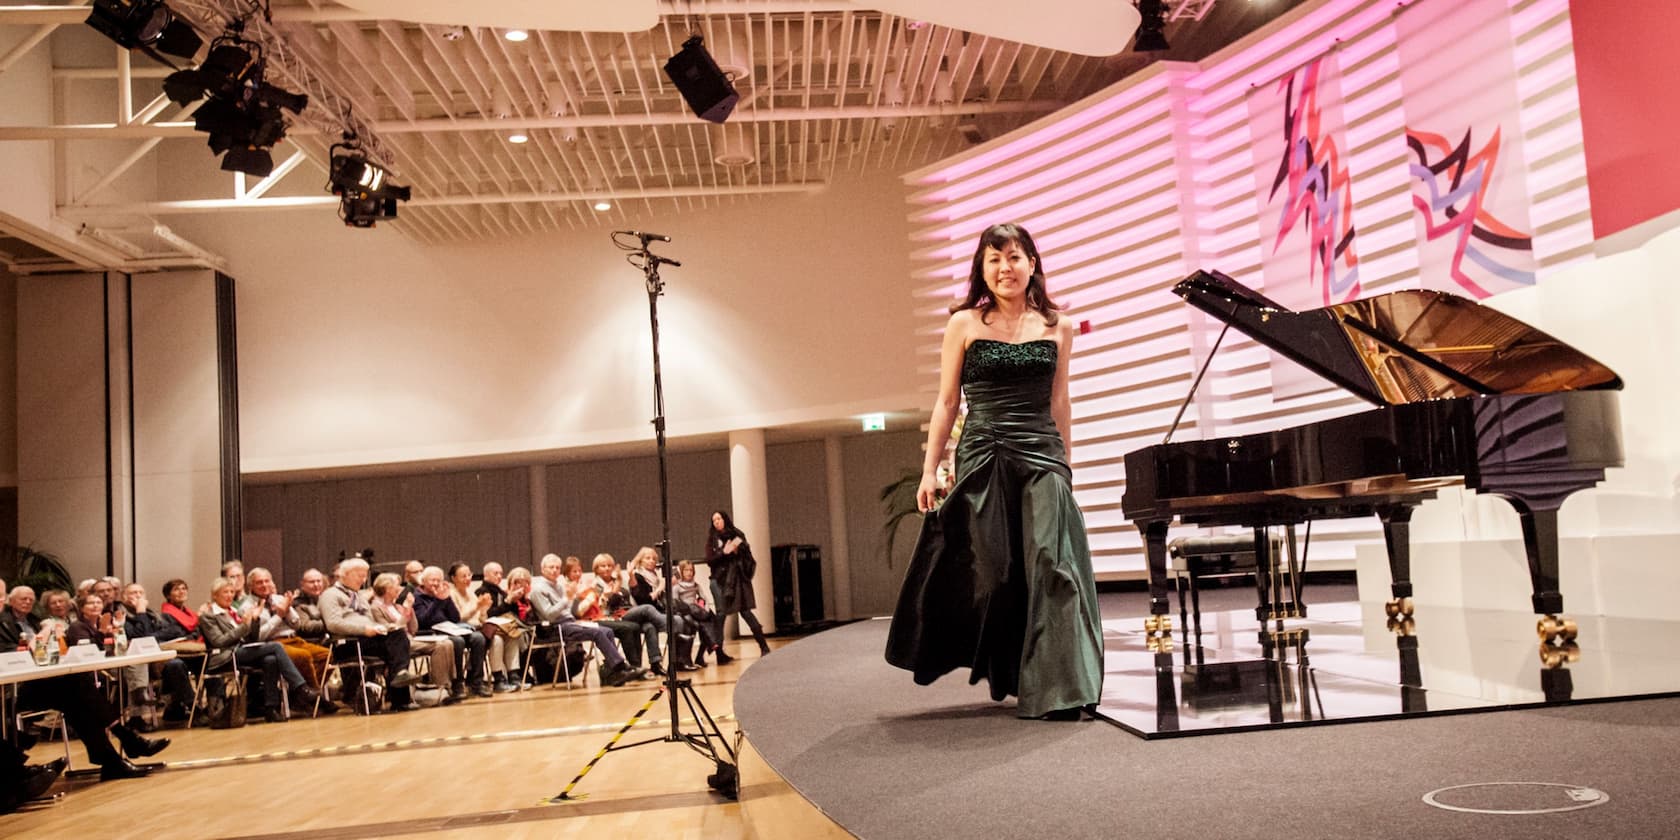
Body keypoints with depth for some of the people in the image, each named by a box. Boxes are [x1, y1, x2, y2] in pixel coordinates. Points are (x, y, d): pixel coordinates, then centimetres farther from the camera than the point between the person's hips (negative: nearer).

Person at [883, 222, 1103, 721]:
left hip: (1042, 456, 1)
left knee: (1051, 565, -10)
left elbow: (1059, 403, 15)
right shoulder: (965, 324, 4)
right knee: (993, 570, 3)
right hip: (982, 456, -1)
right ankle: (1004, 674, 25)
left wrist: (1066, 467, 16)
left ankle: (1056, 687, -4)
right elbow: (947, 402, 3)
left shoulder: (1057, 329, 9)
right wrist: (930, 469, -2)